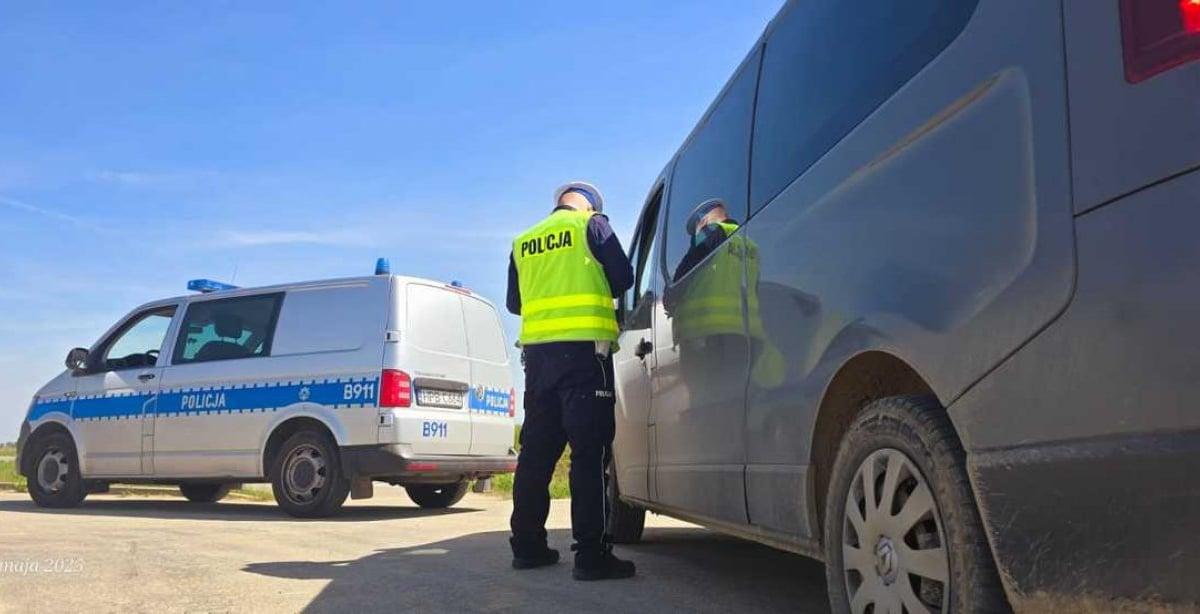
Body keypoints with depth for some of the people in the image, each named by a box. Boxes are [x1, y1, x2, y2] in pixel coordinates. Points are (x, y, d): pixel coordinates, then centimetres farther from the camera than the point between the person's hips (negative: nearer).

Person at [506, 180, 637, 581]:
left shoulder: (523, 243, 18)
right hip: (583, 348, -5)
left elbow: (514, 302, 21)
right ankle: (592, 554, -10)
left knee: (538, 449, 11)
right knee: (590, 450, -7)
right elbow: (623, 278, 2)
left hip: (537, 350, 6)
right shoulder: (591, 224, 4)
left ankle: (527, 545, 14)